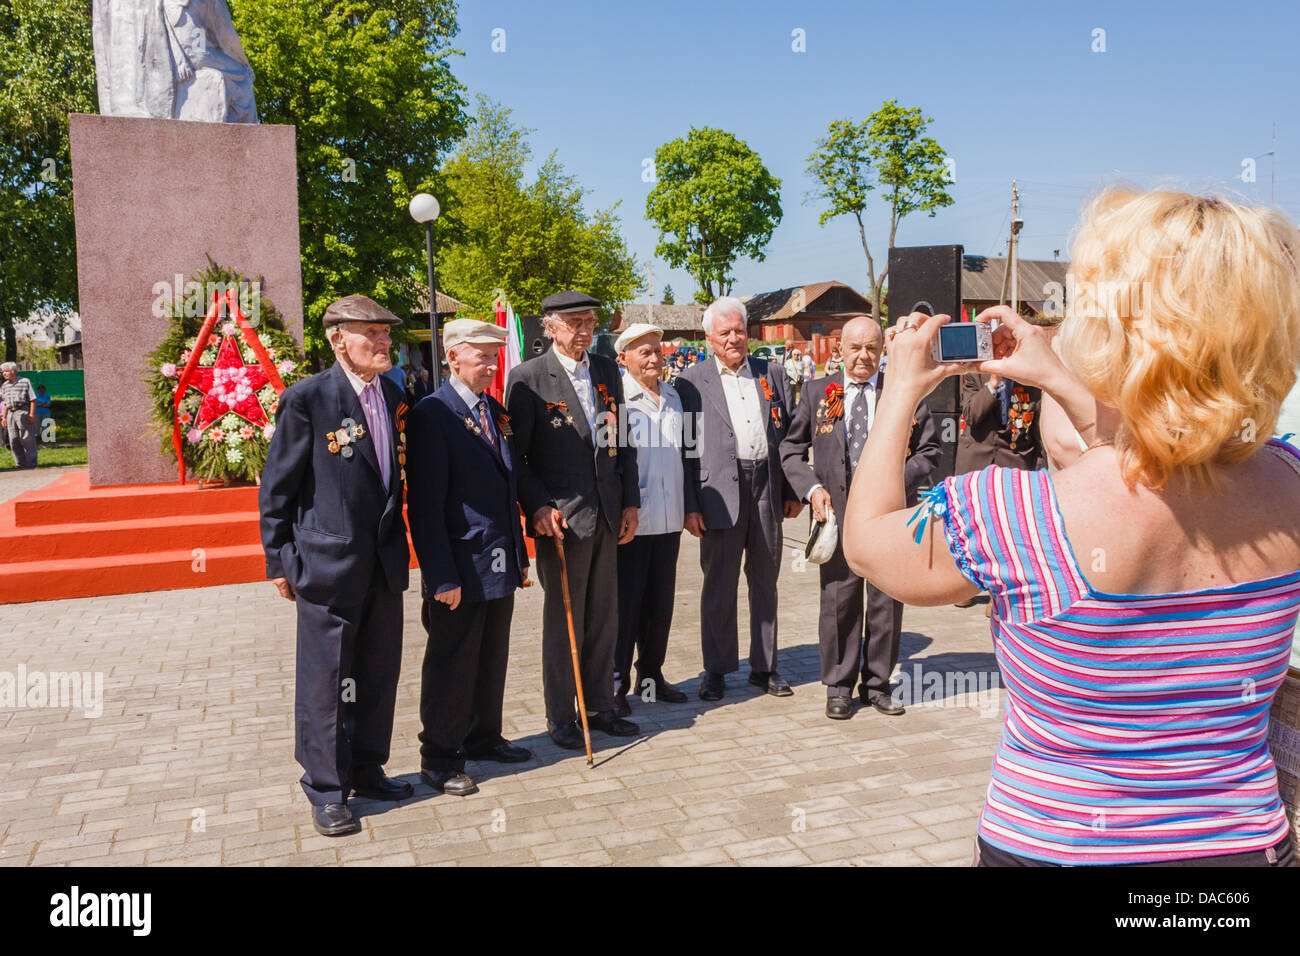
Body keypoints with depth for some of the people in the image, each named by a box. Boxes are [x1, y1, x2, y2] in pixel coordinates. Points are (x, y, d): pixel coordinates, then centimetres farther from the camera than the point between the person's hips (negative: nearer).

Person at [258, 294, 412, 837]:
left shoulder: (393, 396, 8)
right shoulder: (307, 399, -10)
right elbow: (276, 487, -6)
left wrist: (399, 542, 15)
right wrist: (279, 561, -6)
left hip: (385, 566, 6)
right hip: (328, 564, -6)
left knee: (379, 674, 15)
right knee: (325, 680, 4)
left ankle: (367, 770, 32)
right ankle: (325, 790, 18)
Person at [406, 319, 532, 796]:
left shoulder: (496, 411, 12)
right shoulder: (432, 415, -13)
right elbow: (426, 506, -16)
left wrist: (519, 552, 16)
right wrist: (442, 577, -18)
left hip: (501, 564, 7)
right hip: (461, 568, -7)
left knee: (492, 658, 18)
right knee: (452, 664, 5)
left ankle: (483, 736, 34)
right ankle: (440, 757, 19)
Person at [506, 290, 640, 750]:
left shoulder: (608, 371, 10)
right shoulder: (527, 378, -7)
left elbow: (623, 442, 13)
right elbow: (515, 454, -7)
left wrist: (630, 501, 8)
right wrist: (537, 506, -16)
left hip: (607, 515, 5)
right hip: (561, 517, -5)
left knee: (604, 617, 14)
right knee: (563, 621, 5)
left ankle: (600, 707, 28)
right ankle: (561, 718, 20)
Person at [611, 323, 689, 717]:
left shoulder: (673, 396, 13)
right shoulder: (615, 397, -9)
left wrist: (687, 507, 17)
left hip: (669, 519, 6)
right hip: (630, 521, -6)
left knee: (660, 601, 13)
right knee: (625, 602, 1)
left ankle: (651, 676, 26)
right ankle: (616, 684, 12)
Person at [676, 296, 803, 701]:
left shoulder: (772, 375, 11)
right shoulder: (693, 382, 0)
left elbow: (790, 435, 12)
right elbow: (686, 447, -2)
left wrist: (794, 492, 7)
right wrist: (690, 505, -8)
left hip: (768, 489, 3)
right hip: (720, 492, -3)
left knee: (765, 583, 12)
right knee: (719, 585, 4)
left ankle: (765, 666, 24)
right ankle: (716, 669, 17)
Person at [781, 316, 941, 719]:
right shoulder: (818, 392, 7)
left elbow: (930, 450, 6)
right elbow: (791, 449, 10)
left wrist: (897, 481, -9)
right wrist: (811, 488, -4)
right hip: (837, 510, 0)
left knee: (886, 600, 8)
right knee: (839, 599, 4)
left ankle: (878, 684, 23)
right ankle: (839, 686, 19)